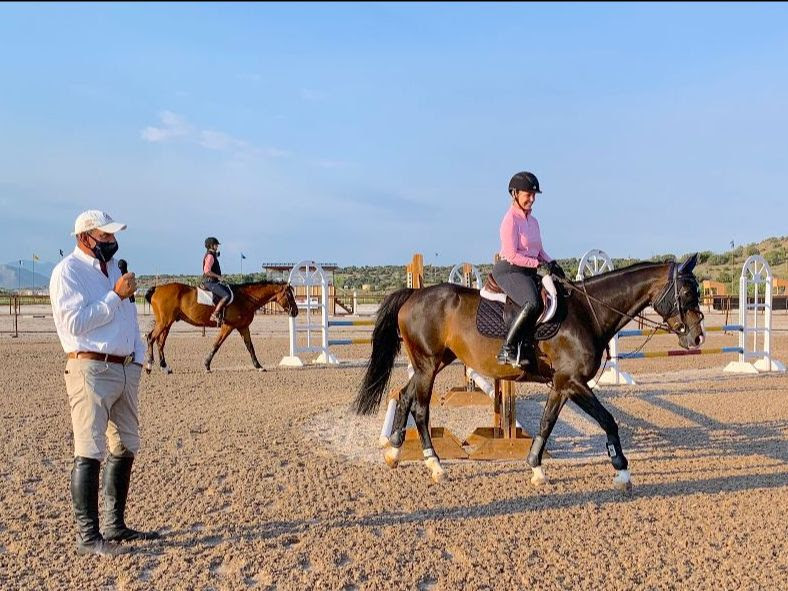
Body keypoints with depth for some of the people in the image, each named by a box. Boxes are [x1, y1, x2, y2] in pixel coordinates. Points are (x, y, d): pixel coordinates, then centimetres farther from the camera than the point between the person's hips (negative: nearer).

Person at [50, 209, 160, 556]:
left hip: (126, 369, 8)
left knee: (125, 450, 12)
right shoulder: (68, 271, -6)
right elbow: (75, 322, -18)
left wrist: (137, 356, 10)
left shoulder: (113, 268, 18)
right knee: (90, 454, -6)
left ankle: (115, 526, 23)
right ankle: (88, 536, 2)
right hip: (90, 369, -8)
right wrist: (116, 295, -15)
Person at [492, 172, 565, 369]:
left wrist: (551, 263, 3)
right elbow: (512, 255, -17)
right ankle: (507, 350, -25)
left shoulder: (533, 221, 17)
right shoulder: (510, 219, -9)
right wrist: (539, 264, -17)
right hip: (509, 270, -9)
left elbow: (539, 250, 23)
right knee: (532, 304, -31)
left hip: (529, 272, 9)